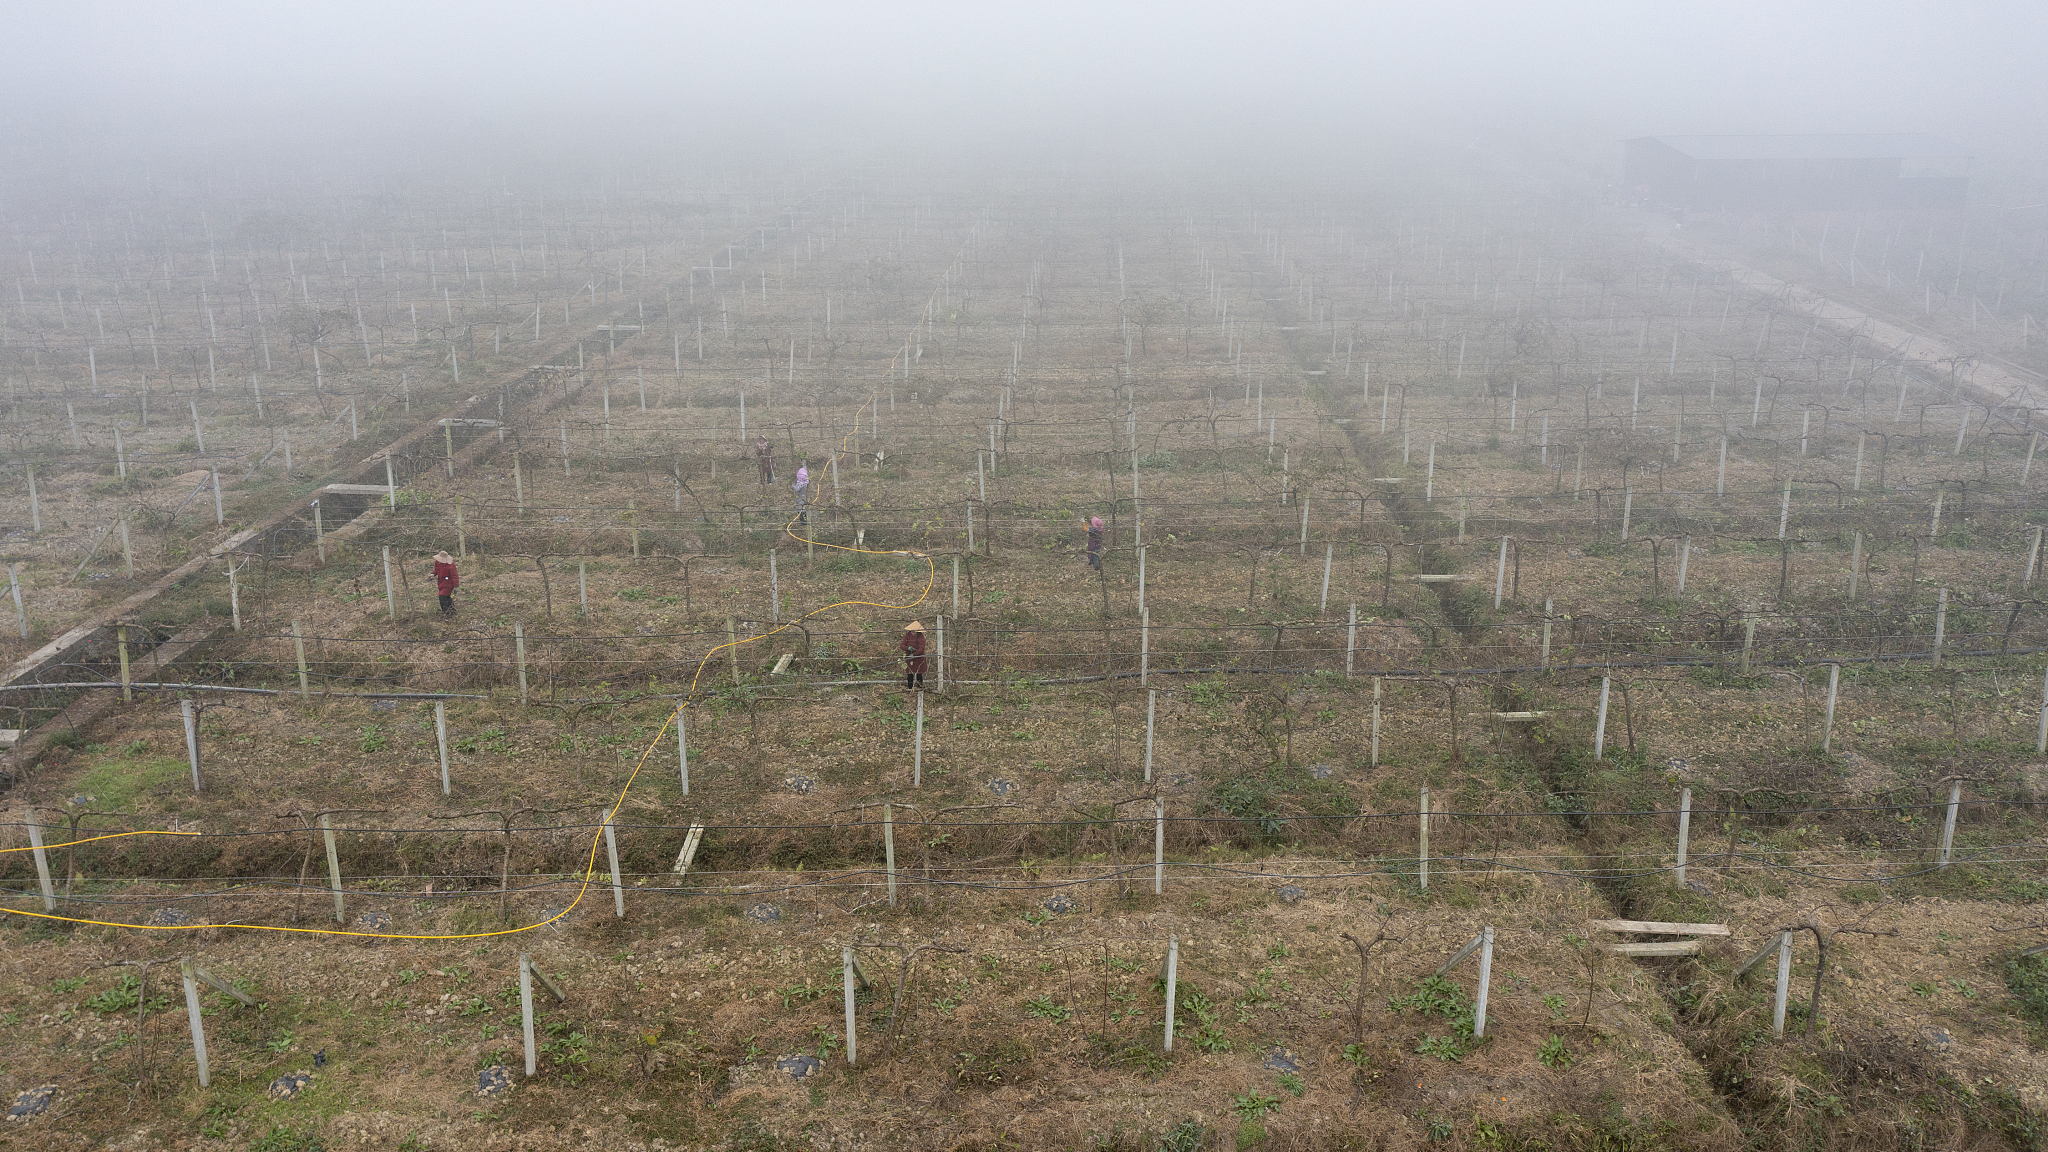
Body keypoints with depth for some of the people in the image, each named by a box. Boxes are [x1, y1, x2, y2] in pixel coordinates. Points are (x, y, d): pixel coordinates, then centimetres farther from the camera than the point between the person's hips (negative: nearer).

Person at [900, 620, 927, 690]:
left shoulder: (921, 637, -12)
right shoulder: (907, 635, -2)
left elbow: (921, 649, -18)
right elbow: (902, 645, -3)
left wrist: (914, 654, -29)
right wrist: (908, 648, -23)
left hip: (918, 658, -3)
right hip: (909, 658, 3)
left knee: (919, 675, 1)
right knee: (909, 675, 6)